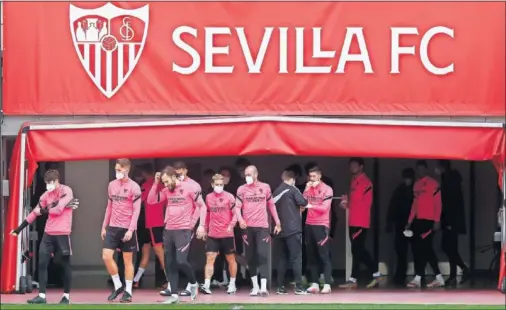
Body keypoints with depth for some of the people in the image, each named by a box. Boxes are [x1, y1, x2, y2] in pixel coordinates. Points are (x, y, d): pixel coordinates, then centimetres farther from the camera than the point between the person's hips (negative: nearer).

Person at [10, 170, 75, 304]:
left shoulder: (67, 191, -7)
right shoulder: (47, 194, 11)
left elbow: (58, 209, -16)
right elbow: (35, 212, 13)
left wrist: (43, 211, 0)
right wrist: (19, 228, 10)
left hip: (62, 233, -6)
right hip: (48, 233, 6)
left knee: (65, 264, 4)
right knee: (42, 263, -3)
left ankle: (66, 296, 12)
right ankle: (42, 296, -3)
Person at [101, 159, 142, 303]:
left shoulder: (134, 187, -9)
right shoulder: (112, 185, 9)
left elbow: (136, 210, -11)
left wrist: (130, 230, -18)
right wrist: (104, 226, 15)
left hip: (127, 228, -5)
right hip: (112, 227, 5)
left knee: (127, 260, 2)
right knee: (106, 256, -4)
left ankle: (128, 292, 9)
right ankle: (118, 286, 12)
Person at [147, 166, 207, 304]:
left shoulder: (189, 188, -8)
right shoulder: (167, 191, 9)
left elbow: (202, 206, -4)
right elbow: (151, 200, 5)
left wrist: (201, 225, -12)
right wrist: (156, 183, -2)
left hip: (183, 230, -6)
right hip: (168, 230, 7)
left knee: (181, 261, -15)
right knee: (170, 264, 5)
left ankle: (193, 284, 12)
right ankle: (174, 295, 11)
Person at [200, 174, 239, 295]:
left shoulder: (229, 197, -4)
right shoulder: (208, 197, 7)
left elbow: (235, 213, -6)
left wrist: (231, 225, -20)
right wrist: (205, 228, 17)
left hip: (227, 234, -2)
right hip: (212, 235, 2)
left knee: (231, 259, 9)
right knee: (210, 258, -8)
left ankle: (232, 284, 22)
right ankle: (206, 285, -14)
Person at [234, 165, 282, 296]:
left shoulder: (265, 187, 7)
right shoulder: (242, 189, 4)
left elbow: (271, 205, 14)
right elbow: (237, 207, -3)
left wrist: (277, 223, 12)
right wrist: (240, 219, -22)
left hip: (262, 226, -1)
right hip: (248, 227, 1)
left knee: (263, 256, -10)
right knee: (251, 258, 7)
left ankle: (264, 287, -15)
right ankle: (255, 287, 16)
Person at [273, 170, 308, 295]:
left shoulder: (276, 193, 14)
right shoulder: (291, 189, -5)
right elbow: (302, 202, -14)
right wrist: (307, 204, 5)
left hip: (281, 230, 6)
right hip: (293, 228, -6)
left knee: (283, 258, 11)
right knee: (296, 258, -6)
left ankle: (280, 287, 7)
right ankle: (299, 287, -10)